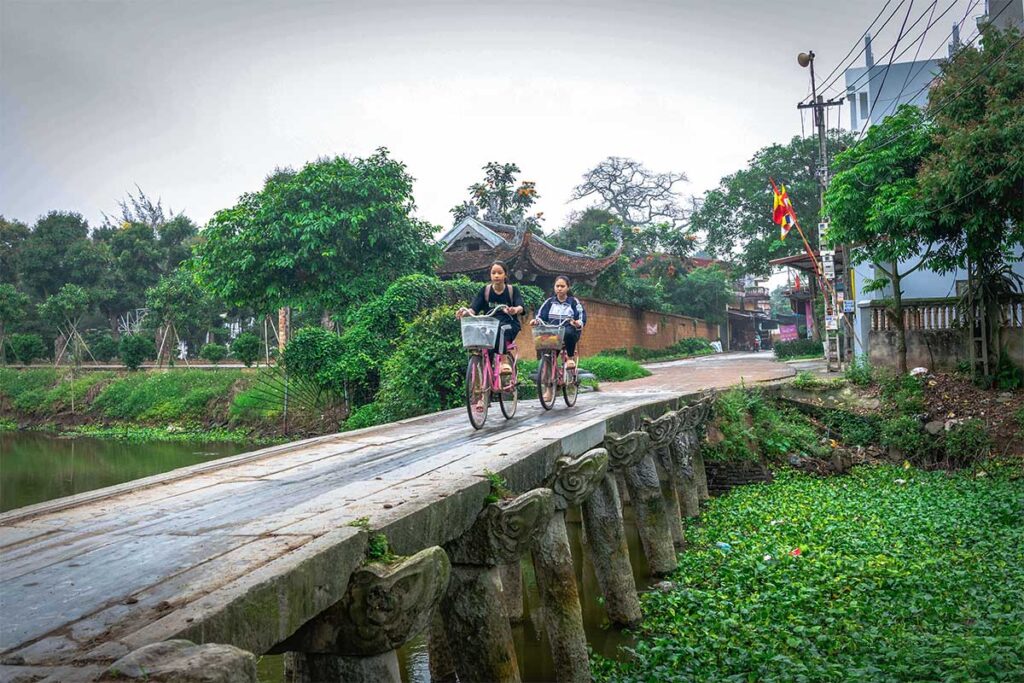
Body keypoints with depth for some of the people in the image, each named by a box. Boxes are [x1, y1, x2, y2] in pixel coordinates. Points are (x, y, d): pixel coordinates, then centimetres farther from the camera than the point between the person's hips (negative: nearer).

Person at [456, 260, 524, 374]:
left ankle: (504, 361, -32)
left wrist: (515, 310, -39)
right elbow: (474, 308, -4)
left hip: (510, 327, -2)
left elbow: (520, 307, -14)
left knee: (501, 328, -36)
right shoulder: (485, 290, 7)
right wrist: (466, 312, -28)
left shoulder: (513, 290, 3)